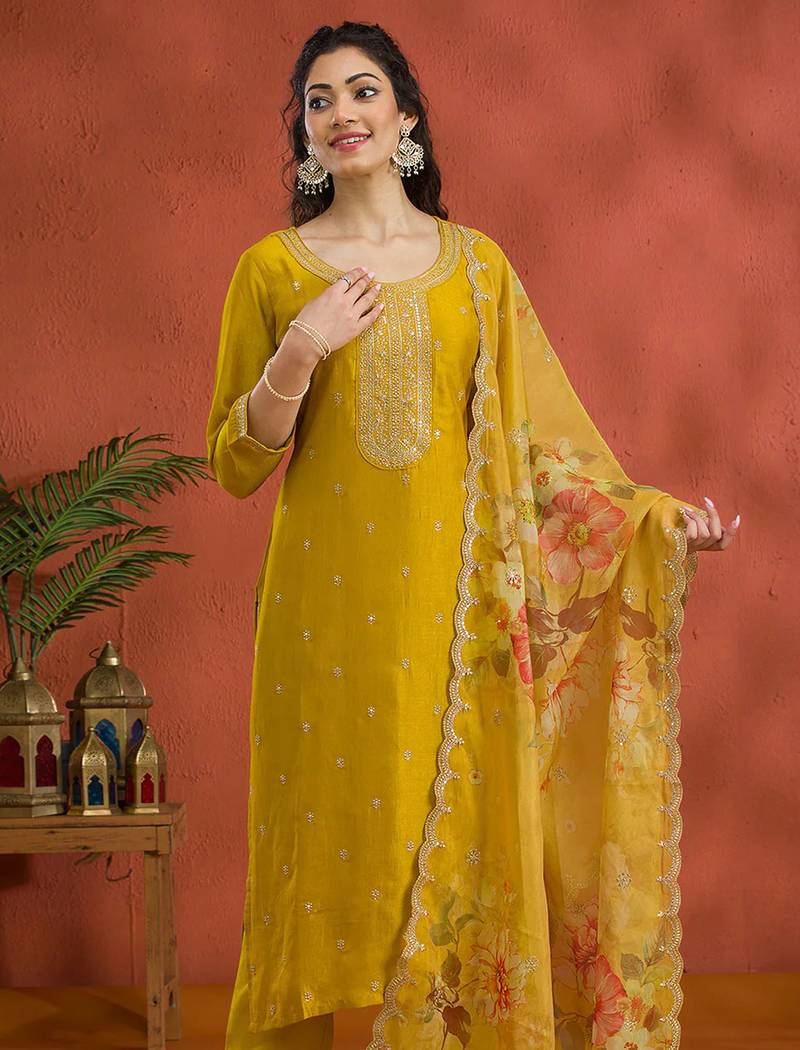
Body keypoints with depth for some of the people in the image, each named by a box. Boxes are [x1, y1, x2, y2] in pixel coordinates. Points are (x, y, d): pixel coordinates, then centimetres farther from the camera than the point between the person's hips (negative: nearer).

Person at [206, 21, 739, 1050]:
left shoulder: (477, 263, 9)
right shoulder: (272, 267, 5)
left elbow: (530, 438, 8)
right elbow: (234, 466, 3)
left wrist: (653, 514, -2)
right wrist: (299, 356, -12)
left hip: (452, 605, 1)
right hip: (330, 612, -1)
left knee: (458, 848, 2)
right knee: (339, 851, 1)